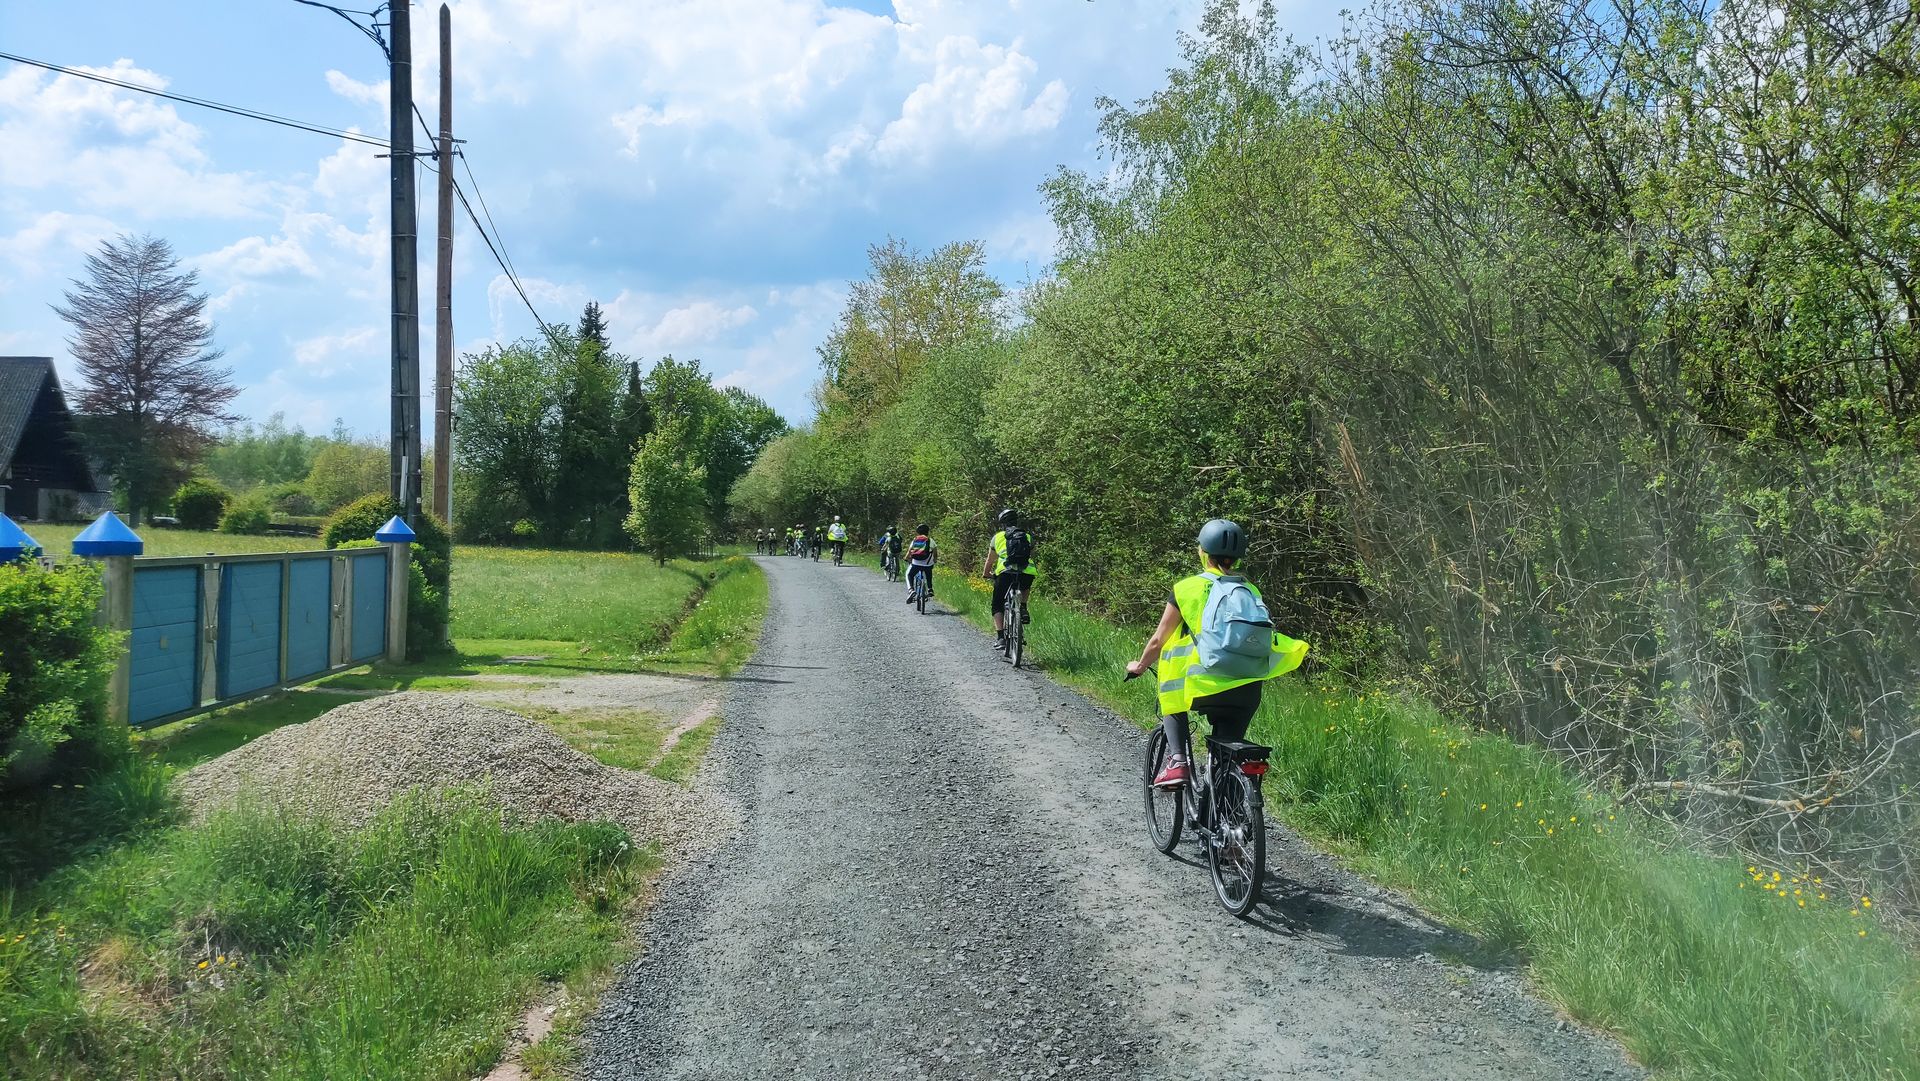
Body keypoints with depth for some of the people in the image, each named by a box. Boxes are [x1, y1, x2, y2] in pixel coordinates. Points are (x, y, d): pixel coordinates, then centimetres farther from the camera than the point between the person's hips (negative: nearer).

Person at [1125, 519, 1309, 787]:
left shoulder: (1189, 588, 2)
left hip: (1207, 688, -3)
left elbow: (1158, 641, 8)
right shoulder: (1250, 592, 14)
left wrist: (1139, 667, 27)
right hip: (1248, 693, 3)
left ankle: (1177, 762, 8)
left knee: (1172, 694, 26)